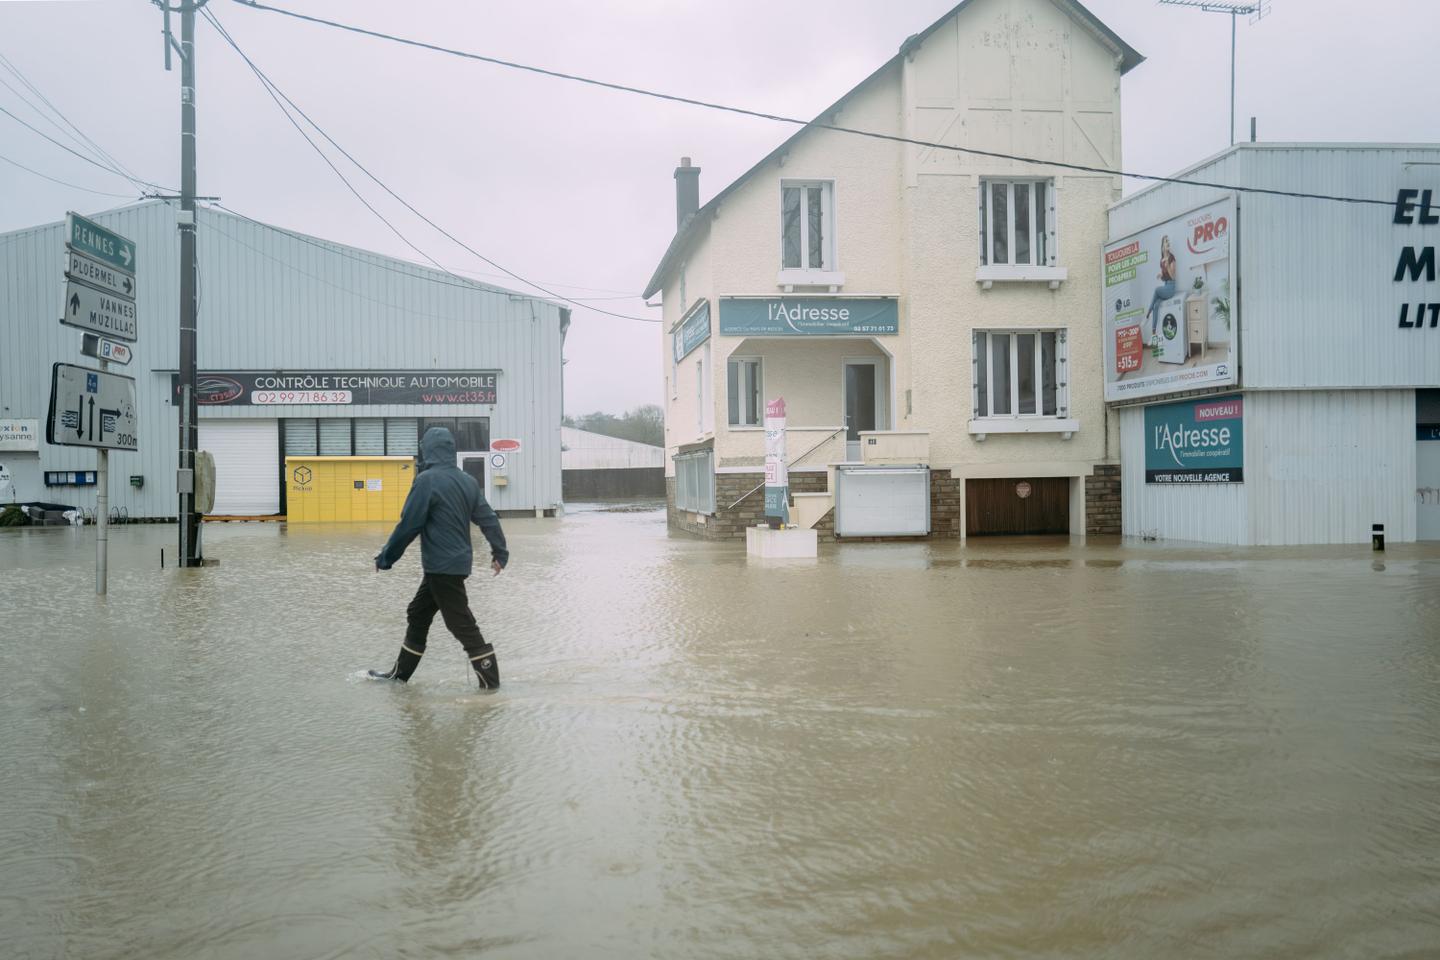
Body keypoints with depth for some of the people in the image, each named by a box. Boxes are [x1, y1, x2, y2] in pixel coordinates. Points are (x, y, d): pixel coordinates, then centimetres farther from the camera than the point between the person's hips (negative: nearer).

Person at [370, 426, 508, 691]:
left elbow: (409, 524, -15)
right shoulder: (467, 480, 7)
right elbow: (488, 519, 9)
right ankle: (400, 672, 29)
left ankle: (490, 680, 4)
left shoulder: (427, 480, -15)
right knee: (417, 615, 19)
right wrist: (500, 552, 17)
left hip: (442, 566, -8)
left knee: (462, 624, -1)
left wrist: (386, 558, -6)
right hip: (457, 562, 8)